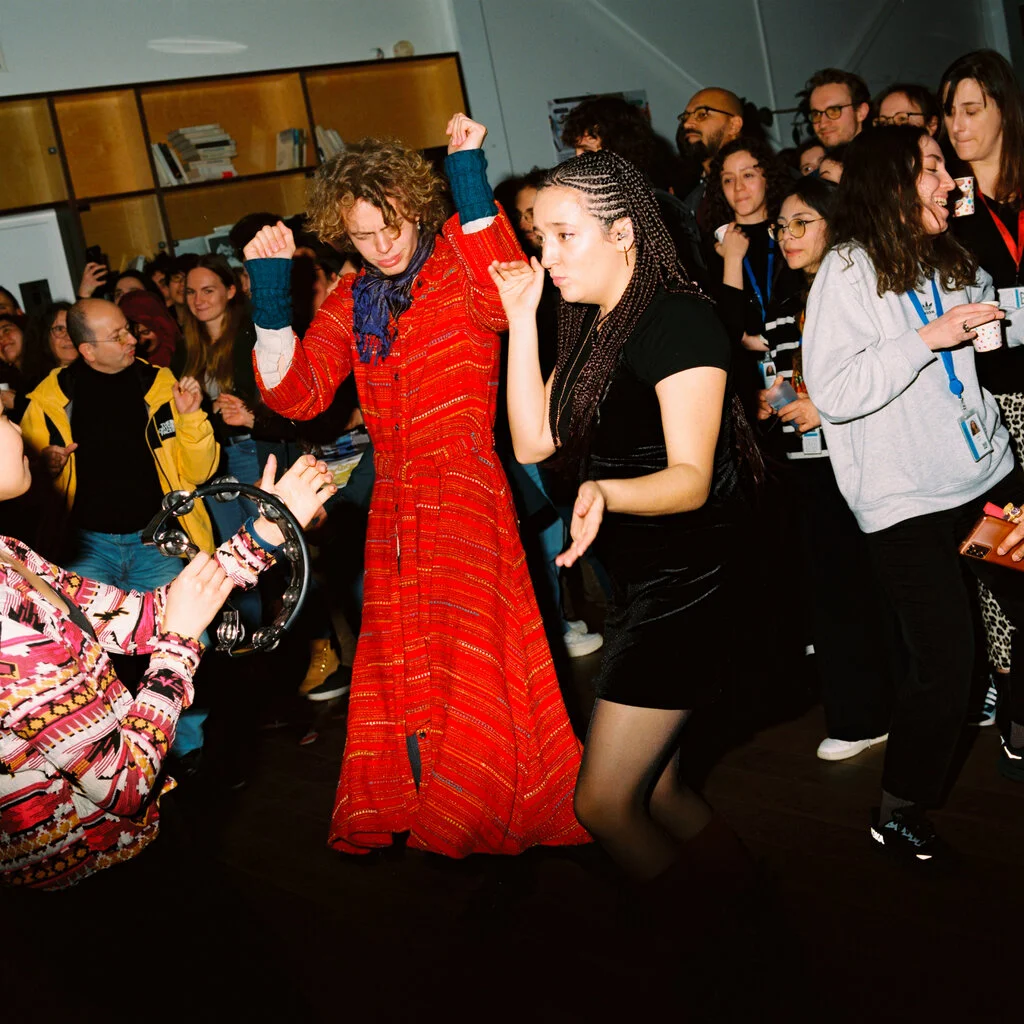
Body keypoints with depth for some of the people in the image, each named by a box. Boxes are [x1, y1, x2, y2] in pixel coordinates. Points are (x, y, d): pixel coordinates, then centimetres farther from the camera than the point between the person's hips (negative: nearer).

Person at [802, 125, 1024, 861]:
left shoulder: (954, 263, 11)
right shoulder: (848, 270, -8)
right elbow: (833, 392, -19)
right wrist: (928, 337, -19)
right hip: (908, 503, -6)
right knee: (946, 669, -7)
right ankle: (899, 811, 14)